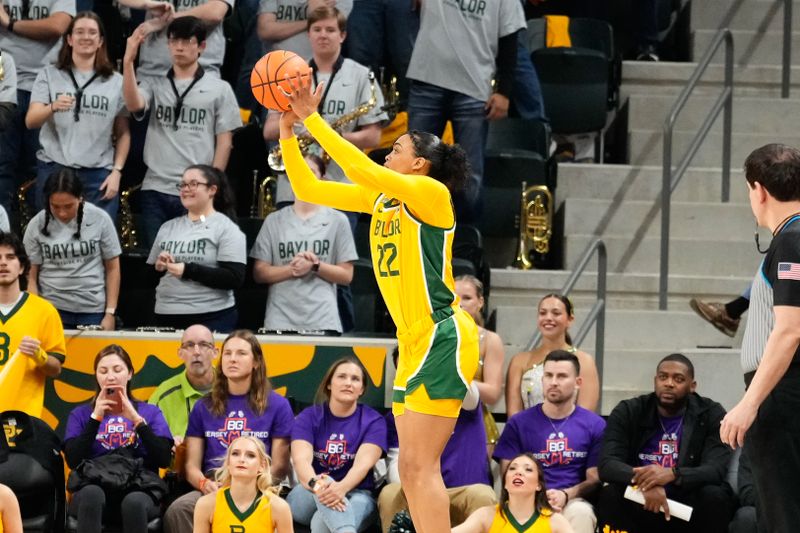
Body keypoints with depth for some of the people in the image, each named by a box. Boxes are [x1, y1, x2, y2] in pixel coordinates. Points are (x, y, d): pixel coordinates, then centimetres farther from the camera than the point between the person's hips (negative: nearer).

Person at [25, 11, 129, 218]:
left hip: (99, 174, 0)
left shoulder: (116, 81, 9)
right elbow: (30, 121, -6)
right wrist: (53, 107, -26)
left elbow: (123, 133, 10)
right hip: (54, 170, 0)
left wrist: (117, 171, -1)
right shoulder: (49, 75, 5)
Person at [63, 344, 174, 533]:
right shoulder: (80, 414, 18)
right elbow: (73, 460, 2)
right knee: (92, 494, -38)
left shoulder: (150, 412, 18)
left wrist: (136, 419, -5)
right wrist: (96, 417, -3)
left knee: (134, 502, -38)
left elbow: (164, 459, 2)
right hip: (94, 487, 0)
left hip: (139, 490, 0)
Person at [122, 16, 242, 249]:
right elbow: (133, 105, -11)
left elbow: (224, 141, 4)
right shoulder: (154, 85, 11)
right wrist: (128, 61, -19)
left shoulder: (219, 89, 6)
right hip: (155, 190, 2)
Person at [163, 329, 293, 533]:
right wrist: (205, 484, -8)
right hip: (213, 490, 2)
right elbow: (192, 465, 15)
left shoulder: (277, 405, 12)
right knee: (177, 510, -32)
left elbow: (280, 465, 9)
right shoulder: (204, 407, 20)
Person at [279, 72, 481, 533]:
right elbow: (308, 189, 12)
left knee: (422, 465, -13)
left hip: (443, 339, -9)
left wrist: (314, 120, -21)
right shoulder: (380, 199, 12)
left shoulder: (432, 193, -11)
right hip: (414, 342, 9)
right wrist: (289, 132, 2)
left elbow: (362, 170, -24)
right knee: (411, 467, 7)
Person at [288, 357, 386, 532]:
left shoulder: (373, 421, 2)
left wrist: (341, 488, -40)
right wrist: (316, 484, -40)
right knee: (325, 482, -39)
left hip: (355, 495, 0)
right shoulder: (308, 417, 5)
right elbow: (301, 460, -14)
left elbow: (363, 464, -16)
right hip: (308, 496, 0)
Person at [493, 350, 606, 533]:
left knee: (581, 512, -37)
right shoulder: (518, 423, 11)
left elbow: (595, 478, 8)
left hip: (573, 502, 1)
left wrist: (566, 495, -13)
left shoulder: (595, 425, 10)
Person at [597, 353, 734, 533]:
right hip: (639, 508, 0)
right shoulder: (628, 412, 1)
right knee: (610, 494, -28)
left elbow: (716, 470, -16)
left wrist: (673, 475, -36)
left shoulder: (711, 415, -2)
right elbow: (607, 464, -13)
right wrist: (644, 482, -34)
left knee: (714, 495, -29)